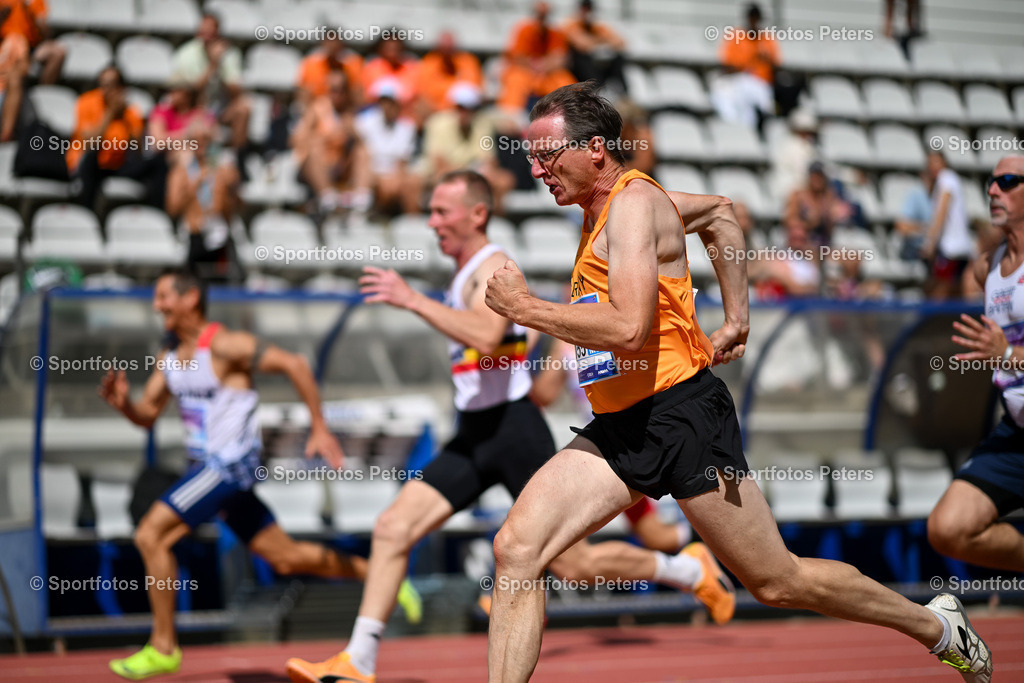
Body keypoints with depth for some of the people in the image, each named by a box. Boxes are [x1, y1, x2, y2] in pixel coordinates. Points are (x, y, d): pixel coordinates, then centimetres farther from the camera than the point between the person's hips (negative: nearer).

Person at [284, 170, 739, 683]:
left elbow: (485, 338, -34)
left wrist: (412, 300, -34)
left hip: (511, 428, -9)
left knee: (572, 565, -2)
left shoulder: (493, 267, -13)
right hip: (474, 434, 9)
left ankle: (691, 570, 19)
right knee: (392, 529, -5)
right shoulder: (466, 273, 17)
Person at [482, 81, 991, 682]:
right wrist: (737, 318, 27)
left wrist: (524, 307, -17)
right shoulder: (603, 208, 15)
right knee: (515, 550, -9)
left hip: (682, 417, -9)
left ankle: (937, 626, 23)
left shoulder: (633, 201, -13)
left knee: (779, 582, 2)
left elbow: (629, 328, -26)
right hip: (617, 428, 9)